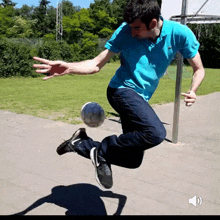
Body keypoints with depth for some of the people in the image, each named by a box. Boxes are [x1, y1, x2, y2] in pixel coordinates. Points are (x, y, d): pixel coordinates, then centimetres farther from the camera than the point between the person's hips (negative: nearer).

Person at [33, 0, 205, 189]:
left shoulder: (179, 33, -7)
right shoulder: (125, 31, -10)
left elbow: (199, 69, 2)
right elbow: (96, 64, -8)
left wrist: (193, 91, -19)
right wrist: (68, 68, -27)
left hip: (141, 100, 5)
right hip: (123, 89, -5)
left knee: (133, 160, 5)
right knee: (156, 133, -32)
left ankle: (82, 144, 20)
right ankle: (103, 152, -10)